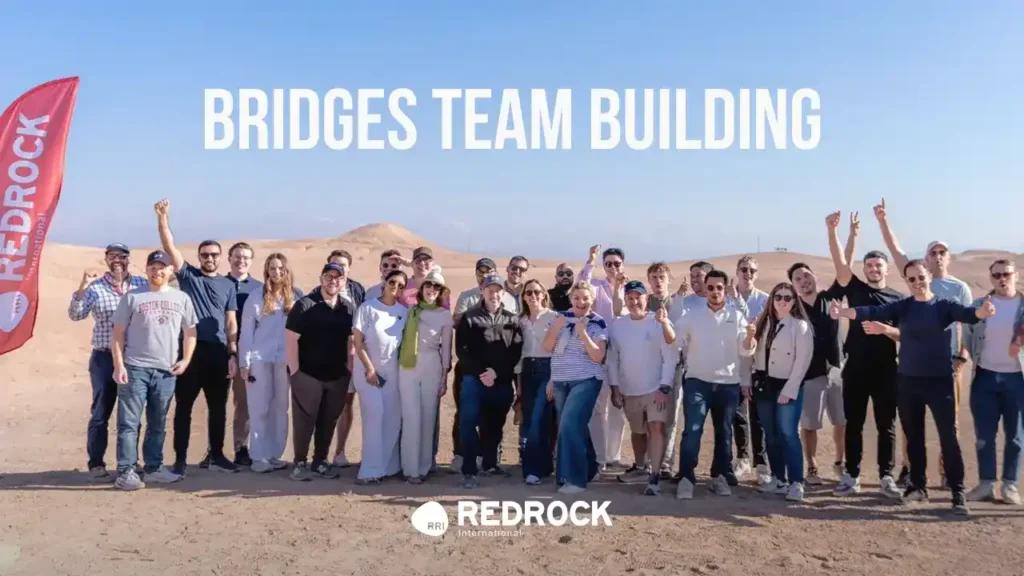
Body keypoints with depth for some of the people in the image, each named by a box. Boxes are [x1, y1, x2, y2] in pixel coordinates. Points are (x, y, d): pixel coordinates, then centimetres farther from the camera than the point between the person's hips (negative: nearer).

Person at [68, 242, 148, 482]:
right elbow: (76, 315, -10)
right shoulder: (95, 287, -2)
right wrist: (82, 288, -24)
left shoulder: (143, 284, 3)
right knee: (101, 413, 4)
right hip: (105, 358, -2)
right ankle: (96, 465, 13)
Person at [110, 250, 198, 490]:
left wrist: (185, 360, 2)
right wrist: (119, 365, -9)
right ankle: (125, 472, 2)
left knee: (157, 424, 13)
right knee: (129, 422, -3)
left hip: (166, 371, 3)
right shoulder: (132, 297, 1)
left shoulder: (181, 298, 9)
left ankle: (154, 467, 23)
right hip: (135, 368, -3)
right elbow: (118, 333, 0)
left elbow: (190, 332, 14)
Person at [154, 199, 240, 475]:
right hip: (190, 349, -2)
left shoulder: (228, 285, 11)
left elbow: (231, 323, 9)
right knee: (184, 405, 3)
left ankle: (215, 455, 22)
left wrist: (233, 354, 2)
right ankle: (180, 458, 11)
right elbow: (169, 246, -7)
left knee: (218, 406, 10)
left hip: (219, 352, 2)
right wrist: (163, 217, -20)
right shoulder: (188, 275, 6)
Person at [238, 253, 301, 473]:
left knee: (280, 407, 7)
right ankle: (259, 456, 8)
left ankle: (275, 454, 16)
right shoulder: (256, 297, -2)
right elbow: (246, 331, -2)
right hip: (259, 358, -2)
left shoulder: (296, 296, 3)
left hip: (285, 358, 2)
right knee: (260, 407, 2)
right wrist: (244, 362, -6)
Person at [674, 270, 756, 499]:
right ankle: (686, 478, -4)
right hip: (697, 381, -2)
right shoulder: (691, 315, 3)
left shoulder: (737, 316, 3)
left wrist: (749, 337, -23)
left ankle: (719, 476, 23)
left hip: (728, 383, 2)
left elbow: (745, 351, -5)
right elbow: (674, 342, 0)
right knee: (692, 431, -9)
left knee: (724, 432, 11)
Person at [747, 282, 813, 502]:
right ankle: (779, 478, 18)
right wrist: (747, 381, 3)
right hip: (763, 384, 5)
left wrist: (789, 390, -15)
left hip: (787, 386, -5)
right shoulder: (762, 322, 8)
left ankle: (796, 482, -7)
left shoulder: (800, 326, -7)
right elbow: (752, 353, 9)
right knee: (771, 435, 9)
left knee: (788, 433, -13)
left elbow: (802, 361, -11)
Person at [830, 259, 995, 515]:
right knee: (913, 437, 11)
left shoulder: (944, 305, -1)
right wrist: (844, 312, -29)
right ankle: (918, 485, 24)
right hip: (908, 381, 3)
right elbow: (874, 312, -11)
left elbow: (965, 313, -20)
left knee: (948, 437, -4)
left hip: (939, 381, -2)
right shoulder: (902, 306, 3)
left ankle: (958, 493, 4)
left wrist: (982, 312, -45)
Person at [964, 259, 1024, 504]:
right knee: (984, 435, 5)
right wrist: (975, 359, 3)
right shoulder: (978, 306, 4)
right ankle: (985, 483, 13)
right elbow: (966, 335, 11)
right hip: (985, 377, 2)